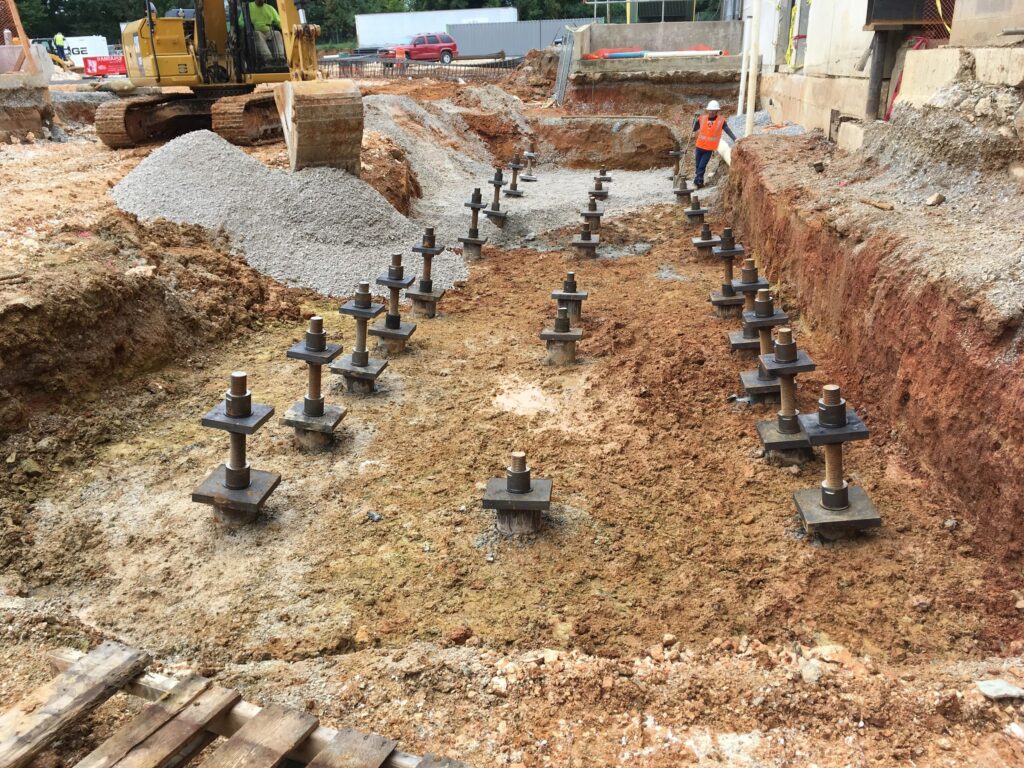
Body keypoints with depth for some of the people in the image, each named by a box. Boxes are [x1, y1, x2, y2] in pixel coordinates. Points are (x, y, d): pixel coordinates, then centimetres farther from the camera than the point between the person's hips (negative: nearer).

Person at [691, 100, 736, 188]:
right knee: (697, 165, 11)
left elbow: (728, 131, -10)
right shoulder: (702, 118, -1)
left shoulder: (721, 120, -7)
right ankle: (700, 182, 26)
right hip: (699, 146, 3)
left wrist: (735, 139, -21)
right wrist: (695, 120, -8)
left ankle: (697, 182, 0)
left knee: (701, 166, -8)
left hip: (709, 149, -3)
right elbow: (694, 129, 9)